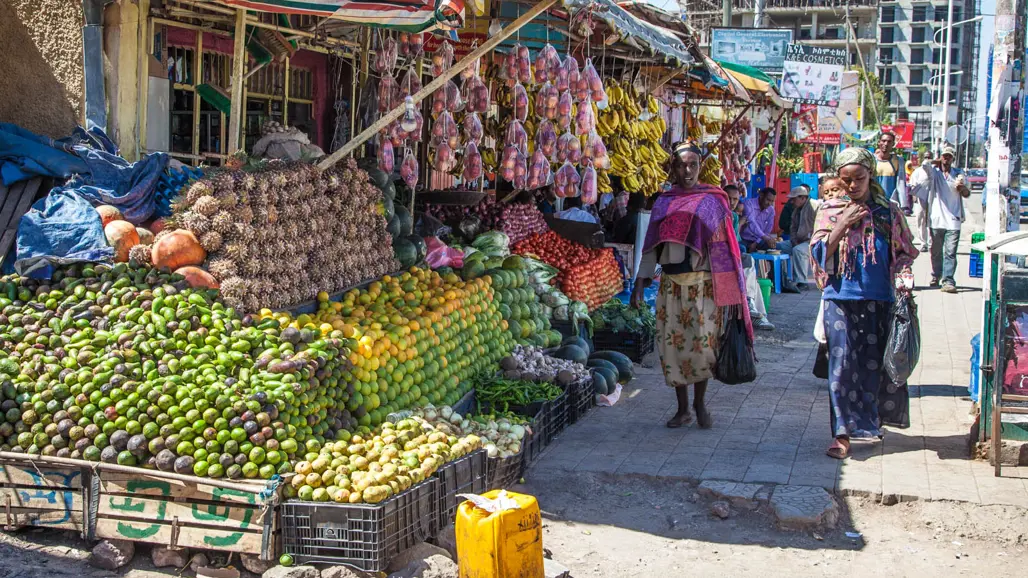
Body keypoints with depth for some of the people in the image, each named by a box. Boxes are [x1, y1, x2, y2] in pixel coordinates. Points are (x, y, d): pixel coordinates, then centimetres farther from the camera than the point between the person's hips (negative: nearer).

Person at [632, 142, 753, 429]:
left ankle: (700, 402, 12)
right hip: (671, 284, 3)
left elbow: (722, 243, -1)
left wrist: (728, 288, -7)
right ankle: (683, 408, 14)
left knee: (702, 342, -9)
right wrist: (640, 283, 4)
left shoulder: (712, 199, 3)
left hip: (703, 283, -3)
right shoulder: (664, 202, 10)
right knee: (672, 343, 2)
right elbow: (652, 245, 11)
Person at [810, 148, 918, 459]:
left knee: (875, 362, 8)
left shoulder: (889, 212, 5)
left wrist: (904, 281, -9)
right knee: (843, 363, -4)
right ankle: (843, 432, -1)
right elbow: (818, 253, -3)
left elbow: (904, 253, 9)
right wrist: (843, 225, -13)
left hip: (879, 300, 1)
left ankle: (871, 420, 28)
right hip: (841, 297, -1)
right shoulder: (830, 210, 3)